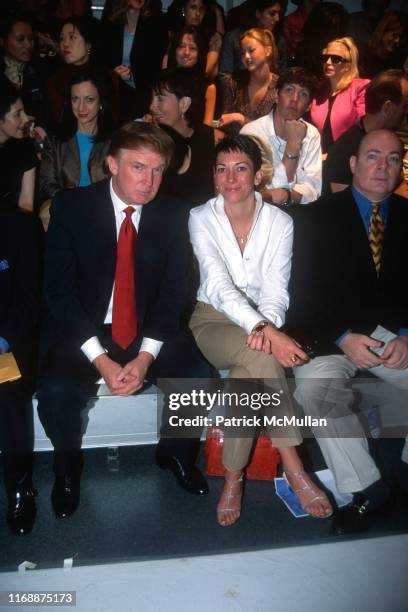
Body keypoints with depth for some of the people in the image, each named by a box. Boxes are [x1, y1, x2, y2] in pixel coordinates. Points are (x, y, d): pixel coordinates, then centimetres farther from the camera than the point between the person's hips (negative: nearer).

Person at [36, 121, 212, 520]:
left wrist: (146, 357, -16)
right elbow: (58, 289, -10)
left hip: (150, 330, 2)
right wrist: (101, 360, -19)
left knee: (198, 378, -20)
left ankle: (175, 454, 14)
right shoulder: (70, 206, -8)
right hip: (81, 330, -1)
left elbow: (175, 291, -2)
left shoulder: (172, 214, -1)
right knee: (57, 392, -27)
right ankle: (67, 468, 9)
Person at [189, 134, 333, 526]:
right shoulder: (201, 218, -6)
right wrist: (266, 331, -34)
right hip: (214, 319, -2)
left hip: (263, 320, 2)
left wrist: (267, 326, -31)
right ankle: (293, 468, -21)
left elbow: (275, 290, -7)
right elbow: (218, 286, -20)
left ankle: (233, 478, -16)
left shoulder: (279, 222, -1)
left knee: (247, 373, -32)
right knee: (261, 357, -34)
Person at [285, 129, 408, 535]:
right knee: (314, 389, -31)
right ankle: (366, 488, -9)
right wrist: (343, 338, -19)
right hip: (331, 336, -2)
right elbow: (303, 292, -5)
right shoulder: (318, 217, 2)